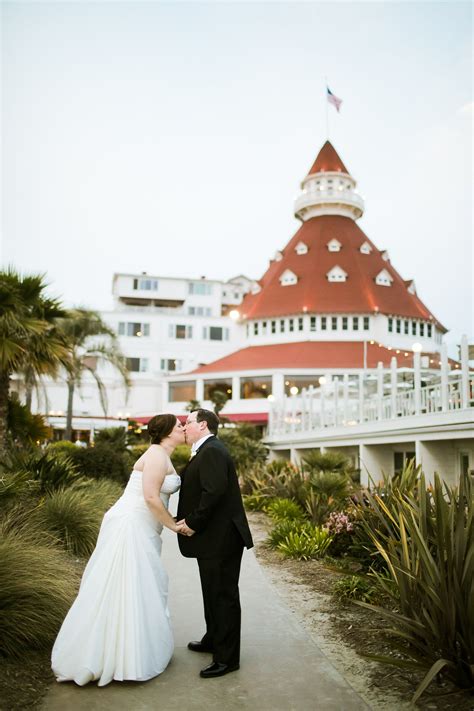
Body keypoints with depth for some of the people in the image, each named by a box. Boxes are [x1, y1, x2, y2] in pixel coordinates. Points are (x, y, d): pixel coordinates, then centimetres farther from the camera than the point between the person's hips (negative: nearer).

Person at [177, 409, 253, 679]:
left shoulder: (212, 451, -18)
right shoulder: (207, 450, 15)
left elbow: (214, 491, -28)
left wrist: (193, 522, -20)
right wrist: (188, 520, 6)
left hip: (221, 537, -10)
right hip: (214, 537, 10)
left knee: (224, 596, 1)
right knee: (213, 592, 23)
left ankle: (227, 658, 14)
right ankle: (214, 640, 41)